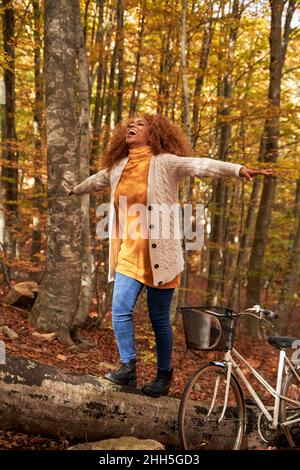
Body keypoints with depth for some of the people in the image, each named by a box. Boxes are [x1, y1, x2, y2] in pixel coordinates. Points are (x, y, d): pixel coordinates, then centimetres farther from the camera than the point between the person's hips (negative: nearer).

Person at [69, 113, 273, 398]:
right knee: (120, 309, -7)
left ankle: (164, 374, 24)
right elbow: (97, 180, 33)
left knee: (159, 318, 6)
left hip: (159, 254, -5)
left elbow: (201, 165, -23)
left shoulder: (165, 162, -7)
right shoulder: (118, 166, 11)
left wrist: (239, 170, -38)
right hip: (128, 253, 5)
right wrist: (74, 190, 51)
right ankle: (128, 368, 8)